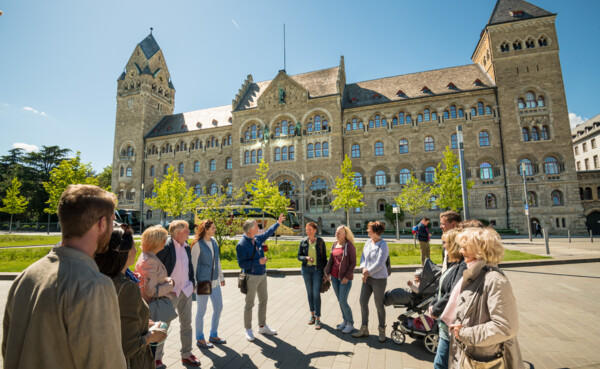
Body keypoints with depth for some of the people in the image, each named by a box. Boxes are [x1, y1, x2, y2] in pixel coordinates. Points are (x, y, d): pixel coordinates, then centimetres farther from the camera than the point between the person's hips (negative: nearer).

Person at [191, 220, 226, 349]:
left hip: (214, 281, 7)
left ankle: (213, 335, 31)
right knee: (201, 311, 7)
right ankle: (200, 339, 25)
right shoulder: (198, 244, -13)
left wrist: (221, 276, 17)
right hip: (203, 281, -7)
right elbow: (193, 263, -9)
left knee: (218, 307, 14)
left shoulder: (214, 241, 6)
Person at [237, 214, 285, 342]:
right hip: (251, 277, -7)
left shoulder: (257, 239, 3)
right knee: (249, 304, 6)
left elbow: (268, 233, 22)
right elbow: (242, 264, -21)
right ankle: (248, 330, 23)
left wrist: (278, 223, 26)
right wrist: (258, 262, -24)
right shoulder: (241, 245, -19)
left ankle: (262, 326, 33)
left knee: (263, 301, 16)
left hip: (262, 275, 8)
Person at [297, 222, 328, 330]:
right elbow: (299, 256, 5)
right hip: (306, 269, 3)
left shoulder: (320, 242, -4)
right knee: (310, 293, 12)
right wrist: (306, 258, -16)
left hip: (317, 269, -2)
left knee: (316, 294, -6)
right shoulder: (303, 242, 1)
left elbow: (324, 257, 1)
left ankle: (318, 319, 5)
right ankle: (312, 314, 27)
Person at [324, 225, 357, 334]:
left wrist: (347, 277, -16)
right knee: (339, 300, 13)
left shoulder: (349, 246, -12)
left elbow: (353, 263, -12)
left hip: (345, 277, -6)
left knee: (343, 301, -4)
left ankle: (350, 324, 15)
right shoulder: (334, 245, 6)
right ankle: (345, 321, 29)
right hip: (334, 276, 6)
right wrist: (328, 273, 9)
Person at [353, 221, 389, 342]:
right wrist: (363, 268, -8)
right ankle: (364, 329, 26)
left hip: (379, 279, -7)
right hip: (367, 278, 7)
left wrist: (368, 272, -15)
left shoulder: (383, 245, -15)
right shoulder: (368, 242, 6)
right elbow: (363, 257, 9)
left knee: (379, 305, 6)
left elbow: (379, 263, -20)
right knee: (363, 302, 10)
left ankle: (382, 331, 26)